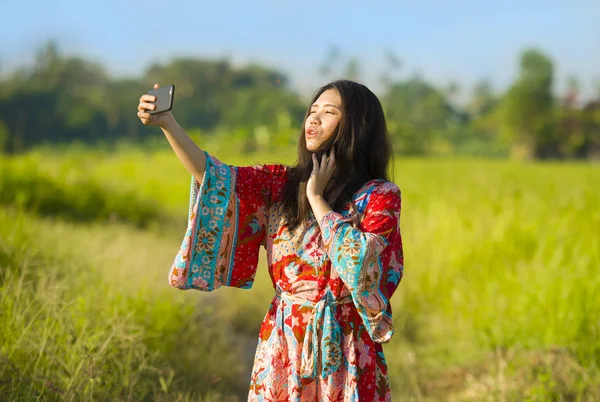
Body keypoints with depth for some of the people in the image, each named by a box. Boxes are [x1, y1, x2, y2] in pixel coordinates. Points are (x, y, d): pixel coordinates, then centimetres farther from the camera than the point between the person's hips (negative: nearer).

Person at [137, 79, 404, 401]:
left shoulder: (380, 196, -6)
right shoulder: (283, 183, 4)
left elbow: (359, 262, -21)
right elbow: (216, 179, -9)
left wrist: (316, 198, -13)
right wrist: (166, 123, -21)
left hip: (340, 352, -3)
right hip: (281, 345, 3)